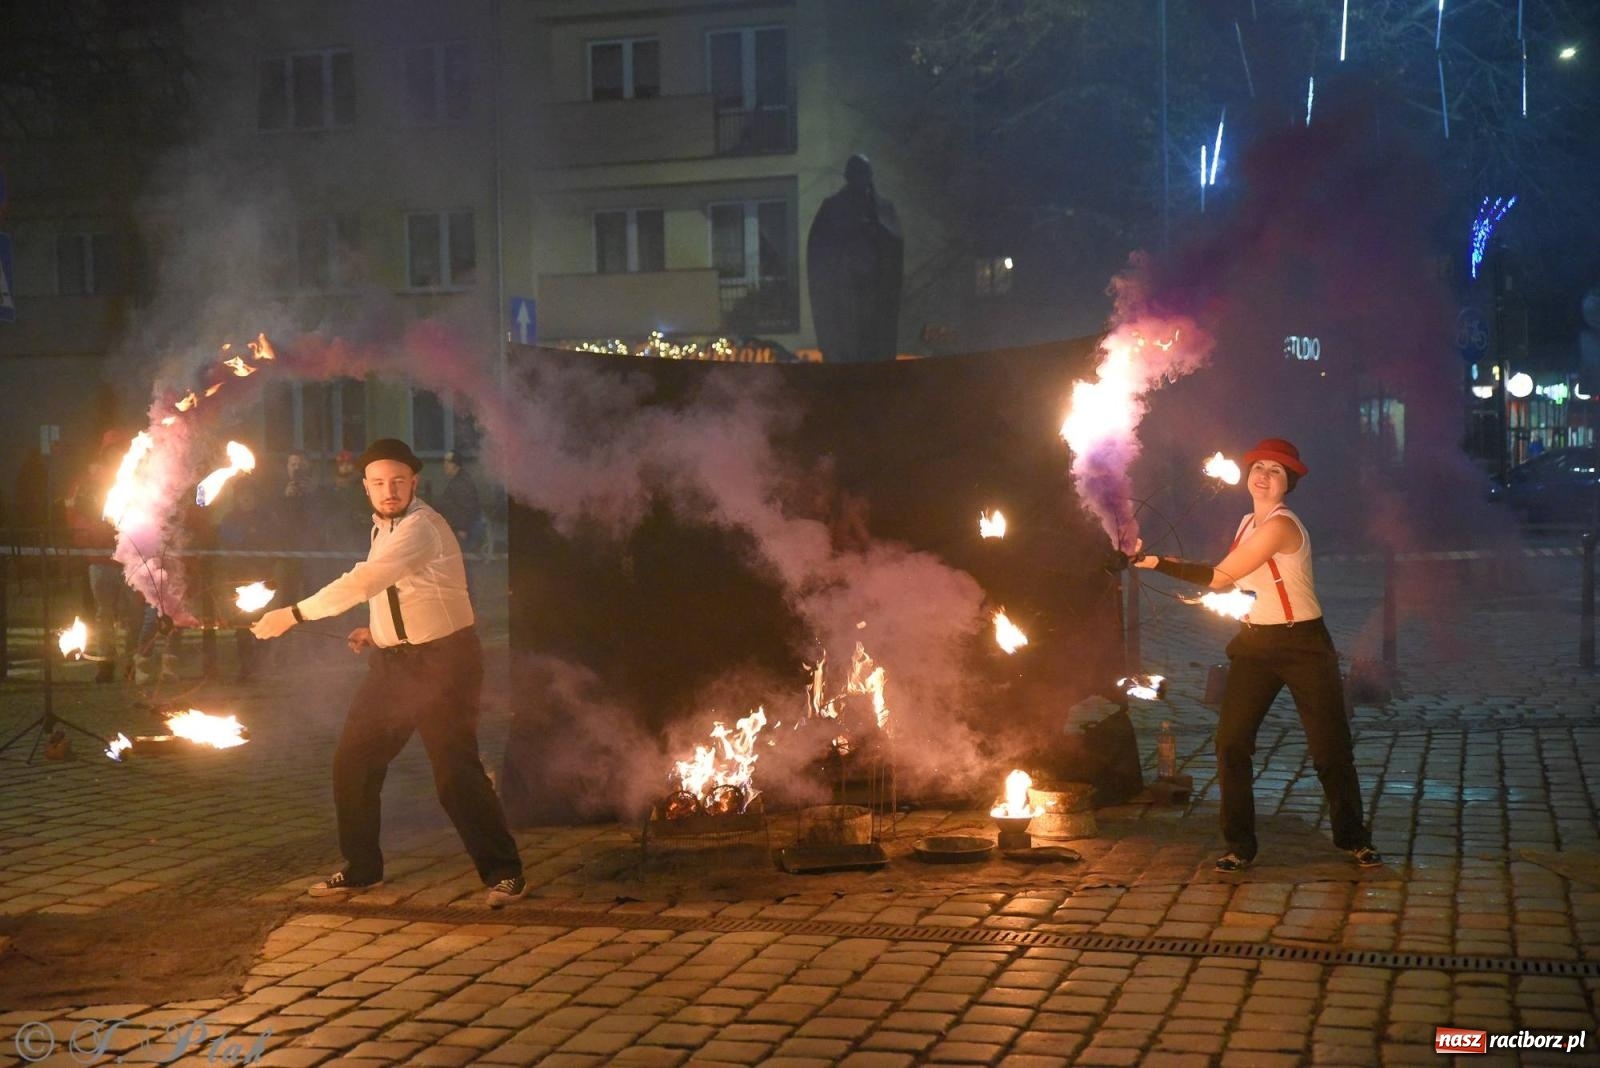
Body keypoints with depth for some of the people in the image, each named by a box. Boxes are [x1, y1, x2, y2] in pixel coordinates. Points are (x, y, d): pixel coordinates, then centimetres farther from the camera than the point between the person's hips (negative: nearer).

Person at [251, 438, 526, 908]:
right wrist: (378, 631, 8)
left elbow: (363, 582, -29)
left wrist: (293, 614, -26)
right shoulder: (384, 527, 12)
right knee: (352, 762, 8)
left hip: (442, 661, -9)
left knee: (455, 771, -12)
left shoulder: (421, 527, -19)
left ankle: (504, 872, 1)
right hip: (392, 662, 9)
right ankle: (361, 868, 24)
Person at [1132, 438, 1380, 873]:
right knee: (1231, 743, -3)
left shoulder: (1281, 525, -17)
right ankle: (1239, 845, 7)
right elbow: (1230, 580, 14)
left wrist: (1159, 563, -19)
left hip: (1303, 645, -7)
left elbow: (1221, 576, -20)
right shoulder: (1249, 522, 11)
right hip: (1255, 643, 7)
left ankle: (1353, 838, 20)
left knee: (1330, 747, 1)